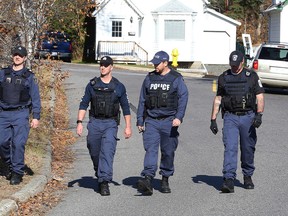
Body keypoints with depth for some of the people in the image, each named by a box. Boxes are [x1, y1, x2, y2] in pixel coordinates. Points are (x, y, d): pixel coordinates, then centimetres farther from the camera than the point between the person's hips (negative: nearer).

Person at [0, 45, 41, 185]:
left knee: (18, 143, -9)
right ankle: (12, 166, 20)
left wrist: (36, 117, -2)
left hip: (20, 114, -2)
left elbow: (35, 98, 5)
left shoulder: (29, 77, 5)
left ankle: (17, 173, 0)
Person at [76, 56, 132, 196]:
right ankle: (99, 175, 35)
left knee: (107, 152, -16)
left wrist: (128, 127, 5)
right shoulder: (92, 85, 5)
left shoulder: (119, 87, 3)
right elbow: (84, 104, 7)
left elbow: (126, 108, 9)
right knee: (94, 153, 10)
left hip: (110, 124, -2)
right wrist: (79, 122, -3)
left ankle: (104, 182, -19)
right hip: (94, 123, 2)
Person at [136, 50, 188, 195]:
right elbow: (142, 101, 15)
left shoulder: (176, 79, 1)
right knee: (150, 149, -13)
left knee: (168, 152, 5)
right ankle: (148, 180, -24)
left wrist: (178, 117, -18)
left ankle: (165, 180, 20)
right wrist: (140, 121, 13)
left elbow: (183, 98, -5)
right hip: (151, 121, 2)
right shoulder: (149, 78, 11)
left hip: (169, 122, -1)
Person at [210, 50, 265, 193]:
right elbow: (217, 99, 14)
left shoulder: (252, 76, 4)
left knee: (248, 149, 8)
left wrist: (259, 115, -15)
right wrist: (213, 120, 9)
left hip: (248, 117, 0)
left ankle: (248, 176, 28)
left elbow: (260, 97, 0)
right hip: (230, 118, 0)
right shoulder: (223, 78, 10)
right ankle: (229, 180, -20)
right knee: (230, 148, -13)